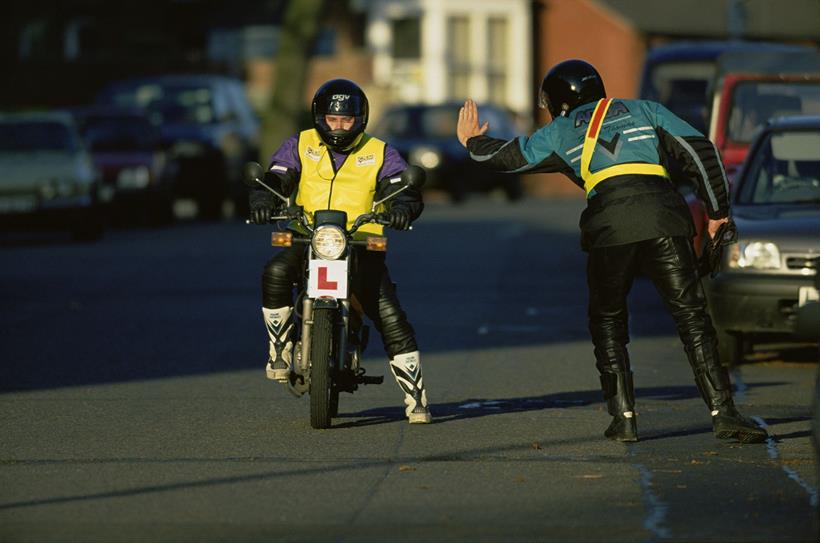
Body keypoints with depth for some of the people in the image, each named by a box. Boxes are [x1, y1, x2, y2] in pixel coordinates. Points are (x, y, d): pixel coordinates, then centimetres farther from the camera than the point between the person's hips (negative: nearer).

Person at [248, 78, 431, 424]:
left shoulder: (379, 153, 9)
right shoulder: (300, 146, 12)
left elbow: (404, 187, -1)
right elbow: (274, 178, 2)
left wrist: (403, 207, -26)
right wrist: (262, 200, -23)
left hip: (362, 243, -1)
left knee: (392, 320, -14)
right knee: (276, 273, -32)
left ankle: (416, 398, -6)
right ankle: (280, 352, -16)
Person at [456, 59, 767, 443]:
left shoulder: (560, 132, 23)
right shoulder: (646, 111, 25)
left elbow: (506, 157, 34)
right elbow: (699, 151, 16)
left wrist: (473, 143, 54)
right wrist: (717, 210, 22)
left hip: (609, 229, 0)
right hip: (664, 221, 0)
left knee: (608, 324, 18)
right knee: (692, 318, 0)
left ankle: (623, 416, 10)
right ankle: (723, 413, -10)